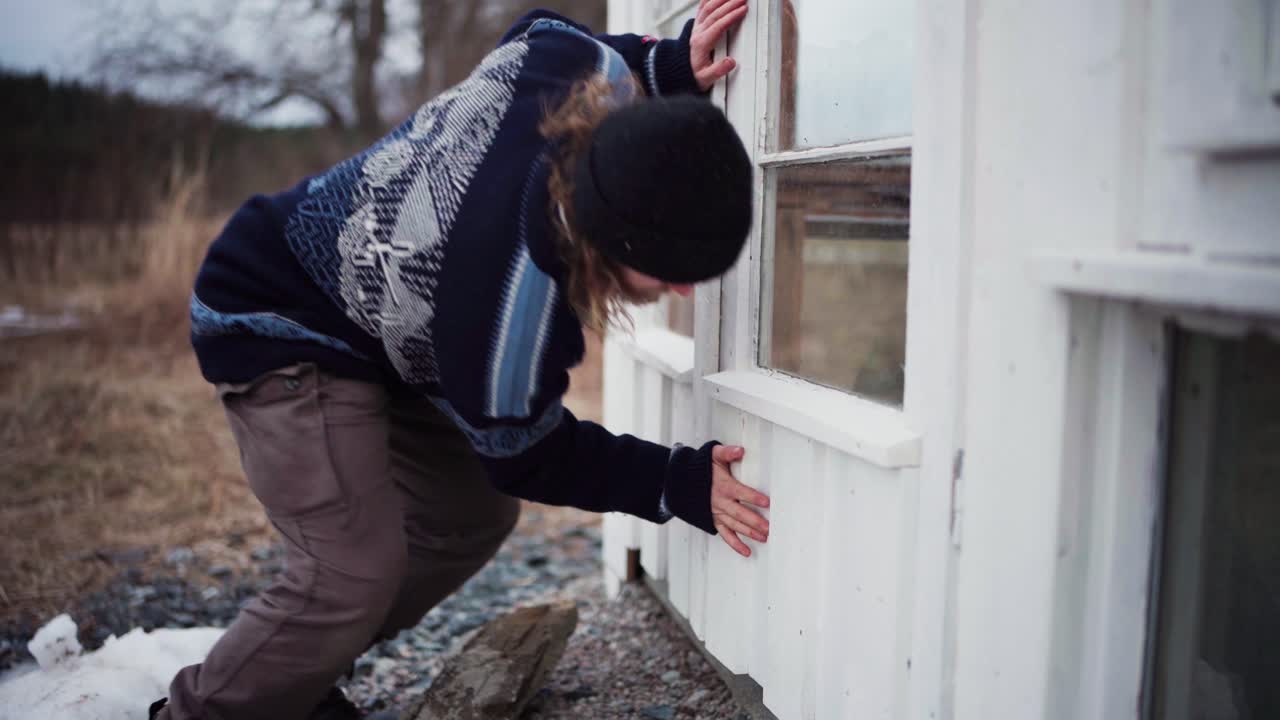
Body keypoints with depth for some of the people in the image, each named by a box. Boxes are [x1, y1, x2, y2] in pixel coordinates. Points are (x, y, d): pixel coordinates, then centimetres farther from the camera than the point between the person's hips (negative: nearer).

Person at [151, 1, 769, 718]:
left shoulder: (587, 70, -25)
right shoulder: (504, 324, -42)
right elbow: (525, 457, -19)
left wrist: (666, 65, -12)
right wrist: (681, 485, -26)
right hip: (282, 332, -9)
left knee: (474, 516, 9)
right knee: (356, 569, -21)